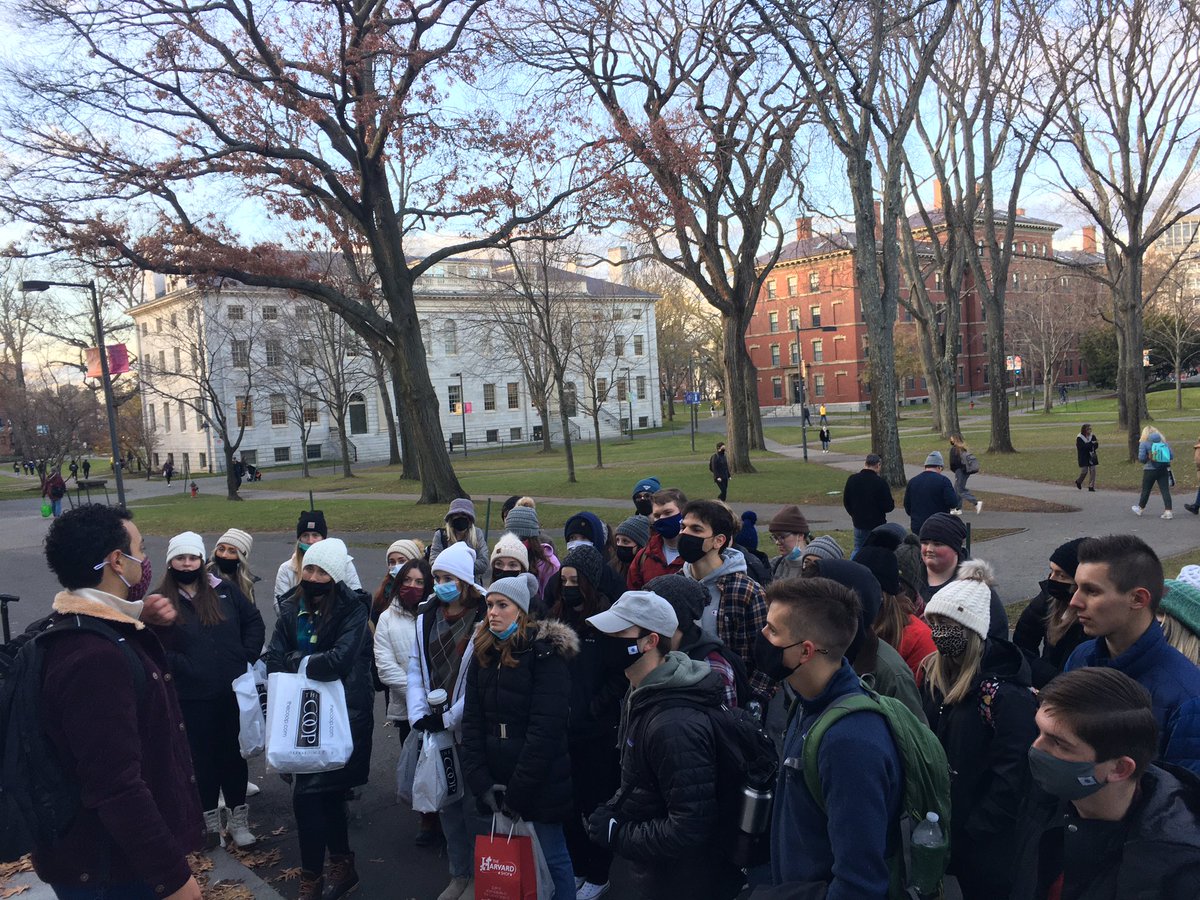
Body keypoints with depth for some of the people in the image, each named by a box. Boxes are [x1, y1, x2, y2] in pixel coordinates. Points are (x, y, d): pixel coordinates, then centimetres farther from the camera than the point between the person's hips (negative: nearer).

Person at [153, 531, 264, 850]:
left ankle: (237, 816, 26)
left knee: (234, 752, 12)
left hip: (234, 690, 2)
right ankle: (211, 818, 25)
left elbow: (254, 622, 9)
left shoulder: (224, 591, 2)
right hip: (193, 696, -2)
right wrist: (182, 667, -15)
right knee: (204, 756, 9)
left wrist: (247, 659, 0)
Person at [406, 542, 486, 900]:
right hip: (434, 727, 6)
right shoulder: (425, 618, 5)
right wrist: (419, 713, -5)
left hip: (470, 729, -6)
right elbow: (415, 669, 6)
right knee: (446, 802, 16)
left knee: (473, 803, 5)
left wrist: (450, 718, -15)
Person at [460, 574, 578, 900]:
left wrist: (518, 790, -17)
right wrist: (482, 782, -7)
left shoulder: (545, 653, -12)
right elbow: (472, 722, 3)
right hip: (496, 780, 5)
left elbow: (545, 729, -17)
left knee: (552, 857, 5)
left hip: (539, 782, -5)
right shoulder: (483, 654, 7)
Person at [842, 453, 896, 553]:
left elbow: (846, 501, 7)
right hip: (877, 524, -4)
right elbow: (888, 506, -14)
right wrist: (892, 503, 9)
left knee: (858, 549, 18)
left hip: (858, 523, 4)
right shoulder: (880, 482, -17)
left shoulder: (852, 479, -2)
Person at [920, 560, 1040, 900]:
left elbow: (1013, 774, -22)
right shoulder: (934, 673, 0)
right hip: (943, 820, 6)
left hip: (987, 841, -6)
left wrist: (976, 828, -18)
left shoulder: (1008, 693, -22)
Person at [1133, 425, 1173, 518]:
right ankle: (1168, 511, -6)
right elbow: (1171, 456, 3)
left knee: (1146, 490, 12)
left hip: (1150, 470, -3)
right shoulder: (1164, 442, 5)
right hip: (1164, 470, 3)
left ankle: (1140, 509, 28)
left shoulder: (1144, 443, -7)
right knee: (1165, 490, 1)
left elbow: (1141, 458, -14)